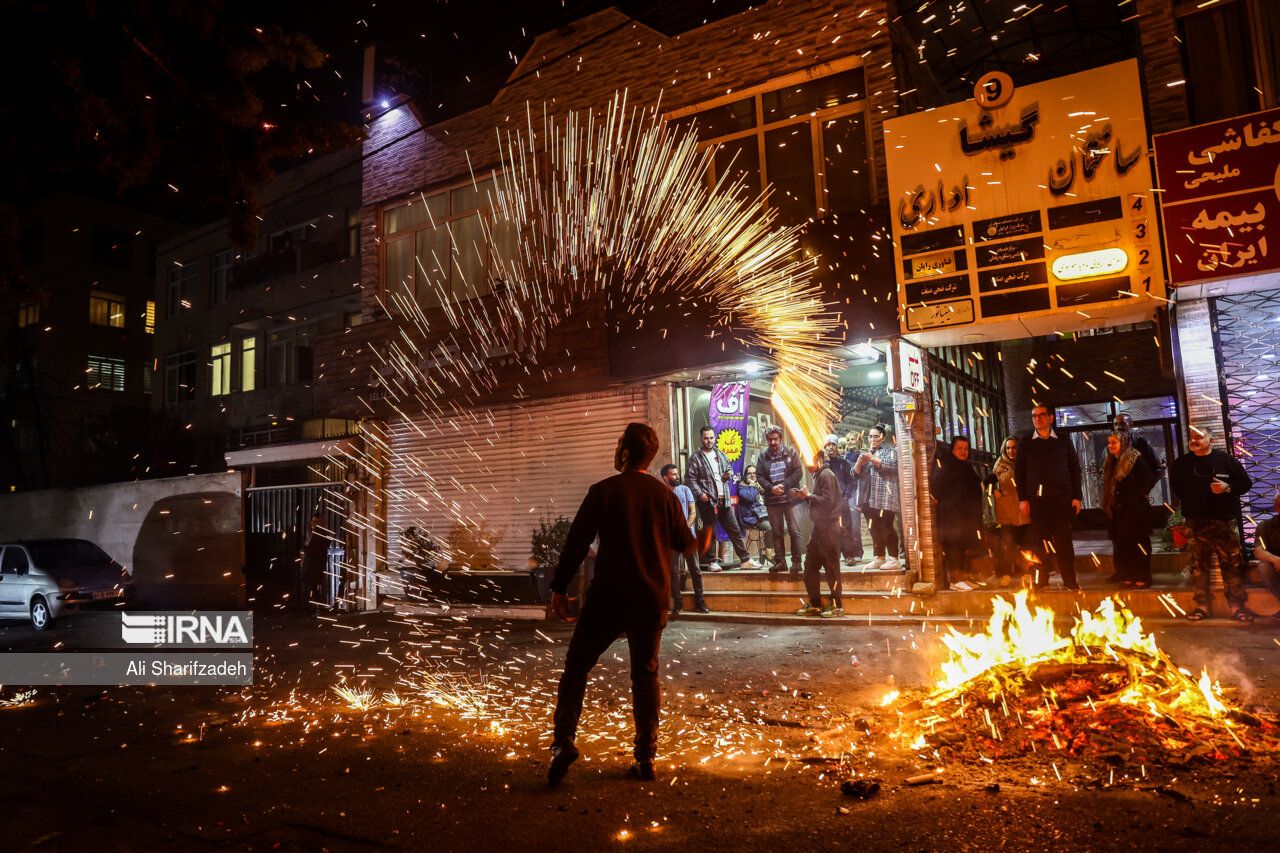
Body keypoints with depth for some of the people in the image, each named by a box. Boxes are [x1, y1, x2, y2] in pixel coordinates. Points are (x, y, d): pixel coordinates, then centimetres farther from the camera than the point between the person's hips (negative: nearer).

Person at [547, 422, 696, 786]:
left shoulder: (603, 491, -8)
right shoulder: (665, 493, 2)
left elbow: (577, 541, -8)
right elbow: (684, 542, 11)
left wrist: (559, 587, -2)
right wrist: (694, 540, 33)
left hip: (609, 596, -3)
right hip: (653, 599, 4)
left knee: (577, 665, 7)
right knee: (646, 674, 13)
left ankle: (564, 741, -5)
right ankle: (645, 757, 15)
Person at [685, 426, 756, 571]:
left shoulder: (720, 454, 14)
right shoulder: (696, 458, -3)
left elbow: (730, 468, 26)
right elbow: (690, 478, -8)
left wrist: (729, 473, 3)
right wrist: (699, 494, -17)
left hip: (724, 500, 5)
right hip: (708, 501, -5)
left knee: (735, 530, 6)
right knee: (709, 533, 3)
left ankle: (745, 560, 11)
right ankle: (712, 562, 13)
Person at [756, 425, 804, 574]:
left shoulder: (791, 452, 1)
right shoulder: (763, 455, 7)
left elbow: (798, 472, -5)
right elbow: (759, 476, 2)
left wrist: (784, 485, -14)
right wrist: (771, 487, -14)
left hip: (791, 498, -3)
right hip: (772, 500, 3)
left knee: (794, 531, -3)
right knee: (777, 532, 9)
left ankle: (796, 562, 4)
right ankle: (780, 561, 17)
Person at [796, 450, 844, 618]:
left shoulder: (827, 475, -12)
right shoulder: (819, 475, 15)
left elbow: (827, 501, -22)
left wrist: (809, 495, -12)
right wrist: (805, 497, 3)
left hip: (828, 528, -9)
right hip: (819, 528, 9)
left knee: (831, 566, -2)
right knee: (810, 566, 10)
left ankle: (837, 606, 7)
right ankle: (814, 604, 18)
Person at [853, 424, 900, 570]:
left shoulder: (889, 450, 6)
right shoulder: (866, 452, 22)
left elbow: (892, 466, -13)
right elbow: (855, 473, 15)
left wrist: (872, 459, -16)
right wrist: (860, 462, -5)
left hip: (884, 497, -6)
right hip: (868, 498, 6)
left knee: (886, 528, -10)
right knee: (874, 529, 5)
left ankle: (893, 559, -7)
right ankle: (878, 558, 10)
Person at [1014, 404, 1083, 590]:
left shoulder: (1063, 441, 9)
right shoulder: (1025, 442, 7)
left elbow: (1075, 468, 8)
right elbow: (1019, 471, 6)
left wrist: (1077, 496, 1)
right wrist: (1023, 498, -1)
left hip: (1062, 497, 0)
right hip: (1037, 498, 0)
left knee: (1063, 539, 1)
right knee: (1041, 539, 2)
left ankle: (1069, 580, 6)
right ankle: (1041, 580, 8)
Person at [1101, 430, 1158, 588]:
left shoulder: (1136, 459, -11)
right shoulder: (1111, 462, 12)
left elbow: (1151, 478, -17)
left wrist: (1139, 495, -14)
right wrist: (1108, 506, 12)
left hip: (1134, 510, -8)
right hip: (1118, 510, 8)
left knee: (1138, 544, -2)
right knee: (1122, 544, 9)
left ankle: (1142, 578, 3)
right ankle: (1128, 576, 15)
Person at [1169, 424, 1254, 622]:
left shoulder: (1226, 460, 2)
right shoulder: (1181, 464, 8)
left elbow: (1246, 483, 2)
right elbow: (1176, 488, 23)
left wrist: (1228, 487, -15)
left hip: (1224, 521, -2)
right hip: (1195, 523, 2)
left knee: (1231, 564, -1)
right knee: (1198, 565, 6)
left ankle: (1237, 606, 7)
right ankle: (1202, 605, 13)